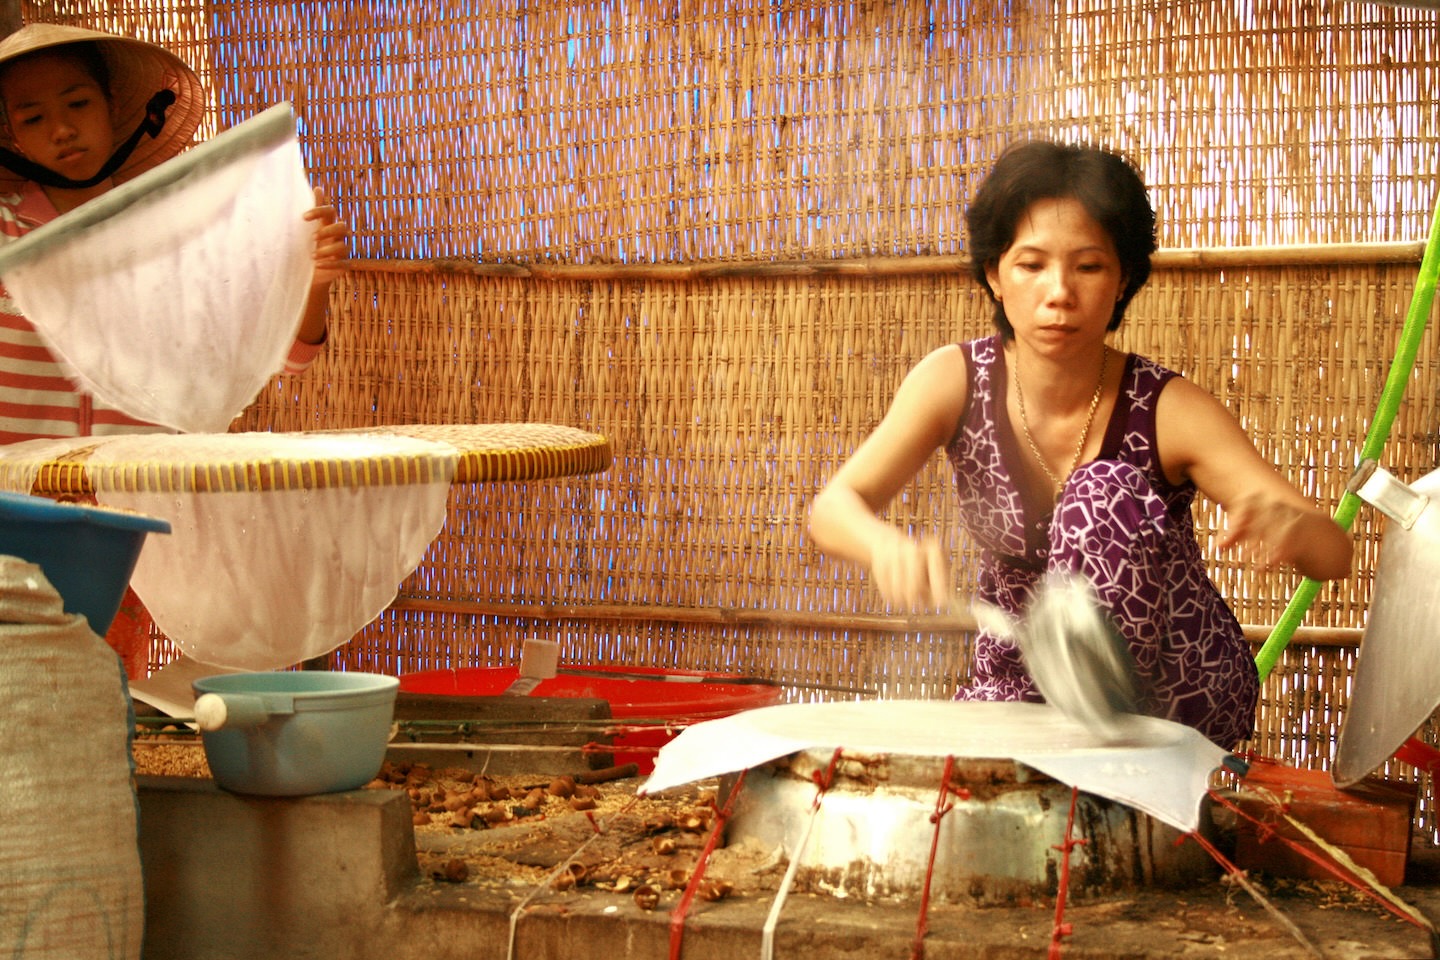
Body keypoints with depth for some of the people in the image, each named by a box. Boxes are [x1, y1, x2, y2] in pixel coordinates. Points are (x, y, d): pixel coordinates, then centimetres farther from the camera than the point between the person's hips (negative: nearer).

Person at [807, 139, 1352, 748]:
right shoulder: (957, 381, -12)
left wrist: (1290, 528, -49)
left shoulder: (1168, 411, -19)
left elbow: (1336, 556, -23)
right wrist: (886, 546, -47)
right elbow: (833, 506, -22)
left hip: (1177, 697, 0)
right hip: (1021, 683, 1)